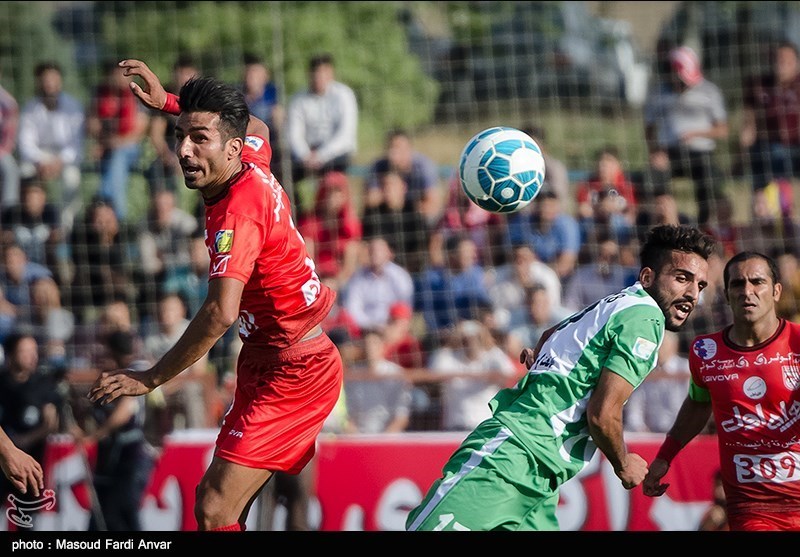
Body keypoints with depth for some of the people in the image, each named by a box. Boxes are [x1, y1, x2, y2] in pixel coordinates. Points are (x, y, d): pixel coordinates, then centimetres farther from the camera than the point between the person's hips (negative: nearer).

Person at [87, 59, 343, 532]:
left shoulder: (238, 212, -26)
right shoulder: (253, 167, 1)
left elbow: (221, 313, -38)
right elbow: (257, 127, 28)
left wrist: (151, 379, -29)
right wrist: (170, 103, 25)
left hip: (290, 374, -10)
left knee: (214, 513, -17)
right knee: (220, 505, 13)